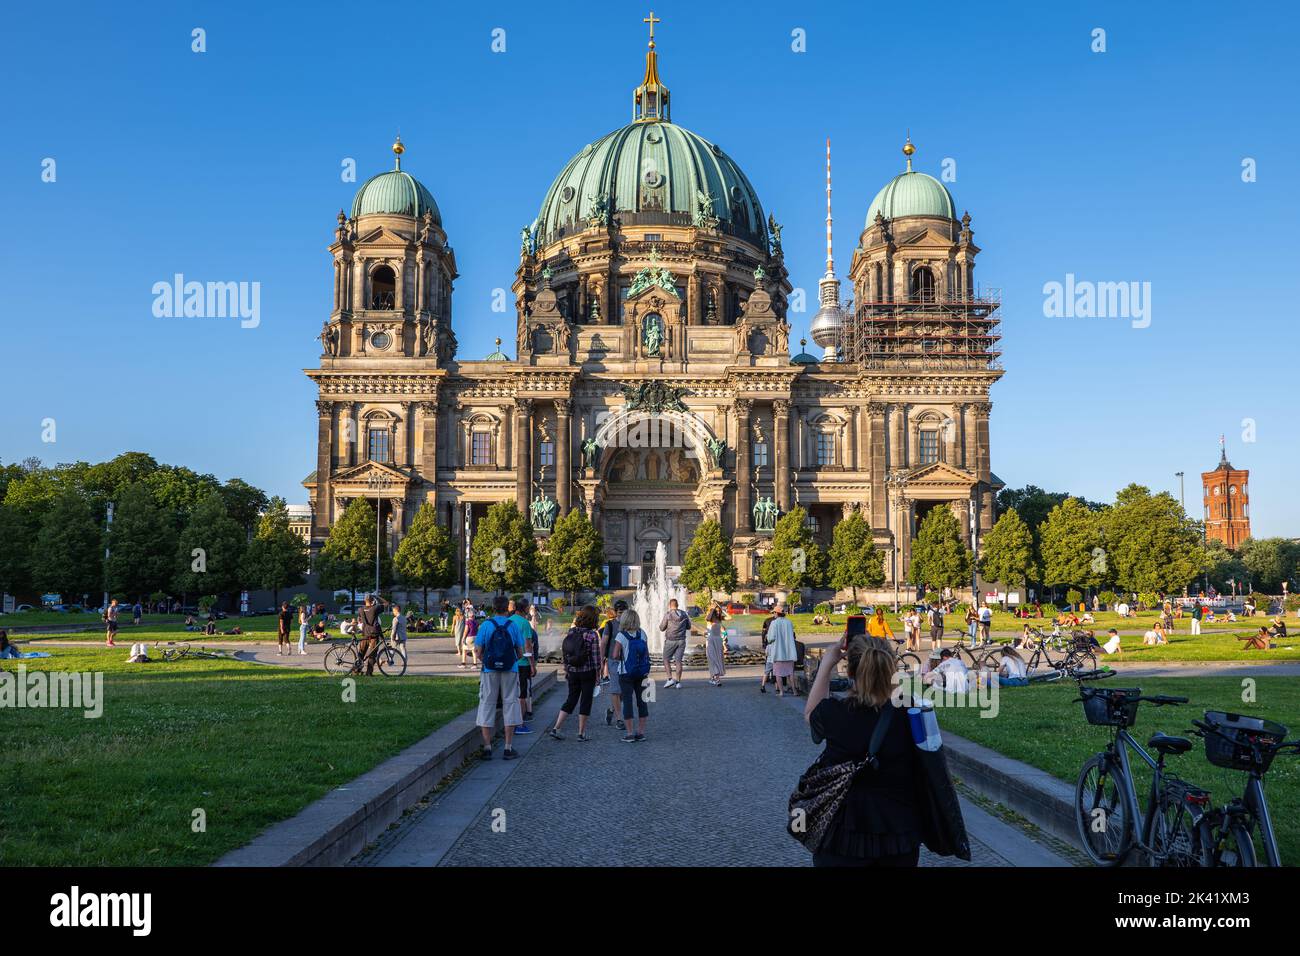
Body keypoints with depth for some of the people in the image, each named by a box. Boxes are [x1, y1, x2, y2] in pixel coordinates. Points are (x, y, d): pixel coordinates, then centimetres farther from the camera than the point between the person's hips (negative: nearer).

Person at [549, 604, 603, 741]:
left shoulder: (571, 632, 2)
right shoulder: (592, 635, -13)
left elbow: (564, 653, 6)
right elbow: (596, 657, -12)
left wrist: (566, 670, 15)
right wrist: (598, 674, -2)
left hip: (573, 672, 5)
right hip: (588, 672, -5)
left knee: (571, 699, 15)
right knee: (585, 701, 6)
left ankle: (555, 729, 9)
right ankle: (581, 733, 11)